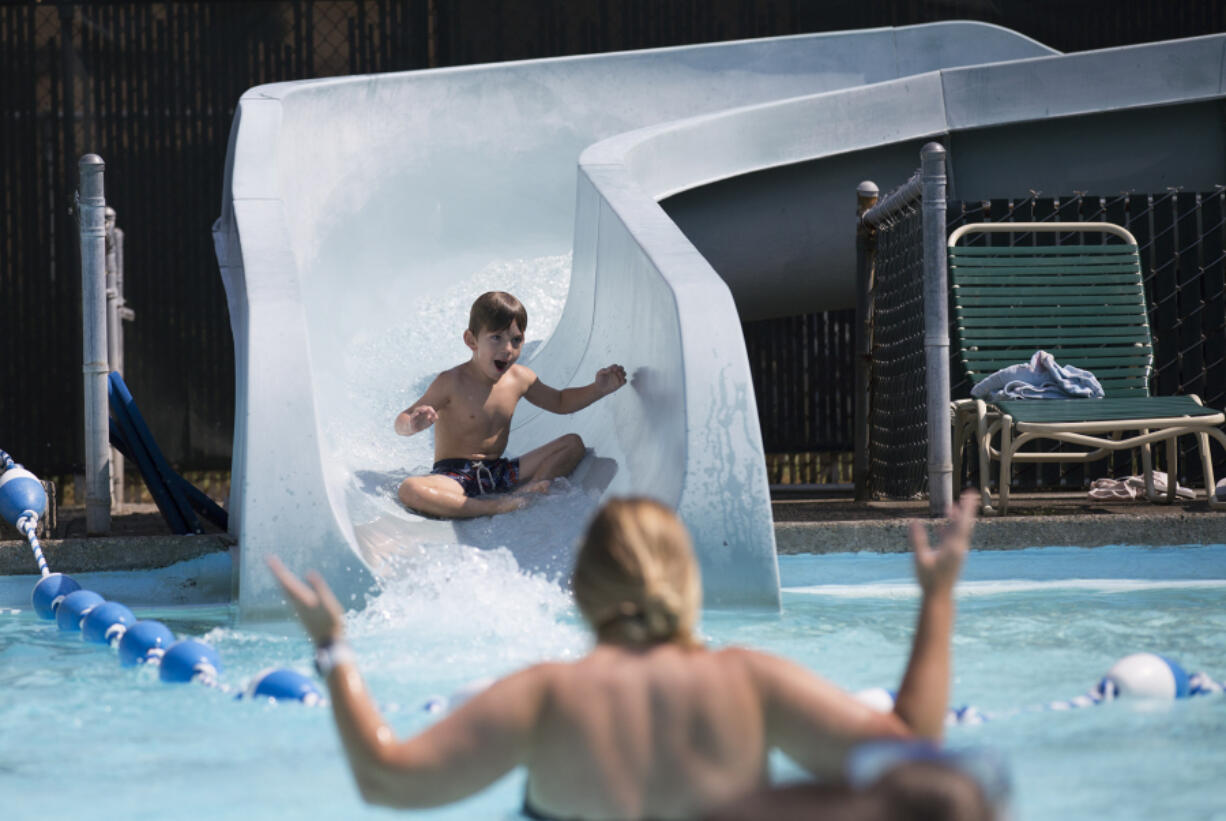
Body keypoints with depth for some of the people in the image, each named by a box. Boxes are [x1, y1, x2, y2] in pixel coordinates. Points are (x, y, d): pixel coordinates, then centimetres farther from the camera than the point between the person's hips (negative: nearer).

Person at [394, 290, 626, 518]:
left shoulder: (519, 378, 5)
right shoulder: (451, 382, -12)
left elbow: (559, 402, 23)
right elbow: (400, 422, -15)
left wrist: (599, 389, 7)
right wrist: (413, 424, -40)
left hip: (499, 472, 6)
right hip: (454, 474, -6)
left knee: (573, 444, 0)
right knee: (409, 490, -38)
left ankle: (524, 492, -23)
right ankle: (496, 507, -34)